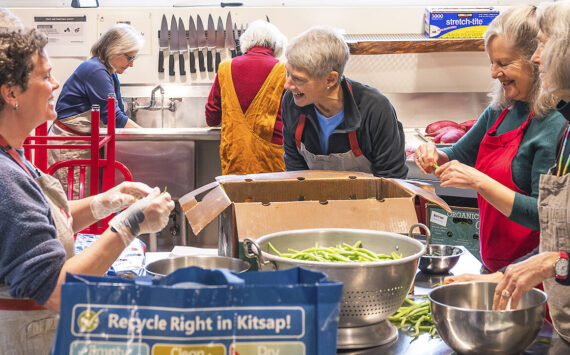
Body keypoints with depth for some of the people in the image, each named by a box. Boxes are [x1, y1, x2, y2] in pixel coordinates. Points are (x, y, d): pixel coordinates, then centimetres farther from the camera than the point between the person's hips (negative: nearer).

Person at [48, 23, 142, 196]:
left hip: (85, 144, 10)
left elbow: (118, 113, 13)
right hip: (69, 145, -10)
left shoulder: (111, 76, 13)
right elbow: (114, 117, -22)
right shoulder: (95, 71, -19)